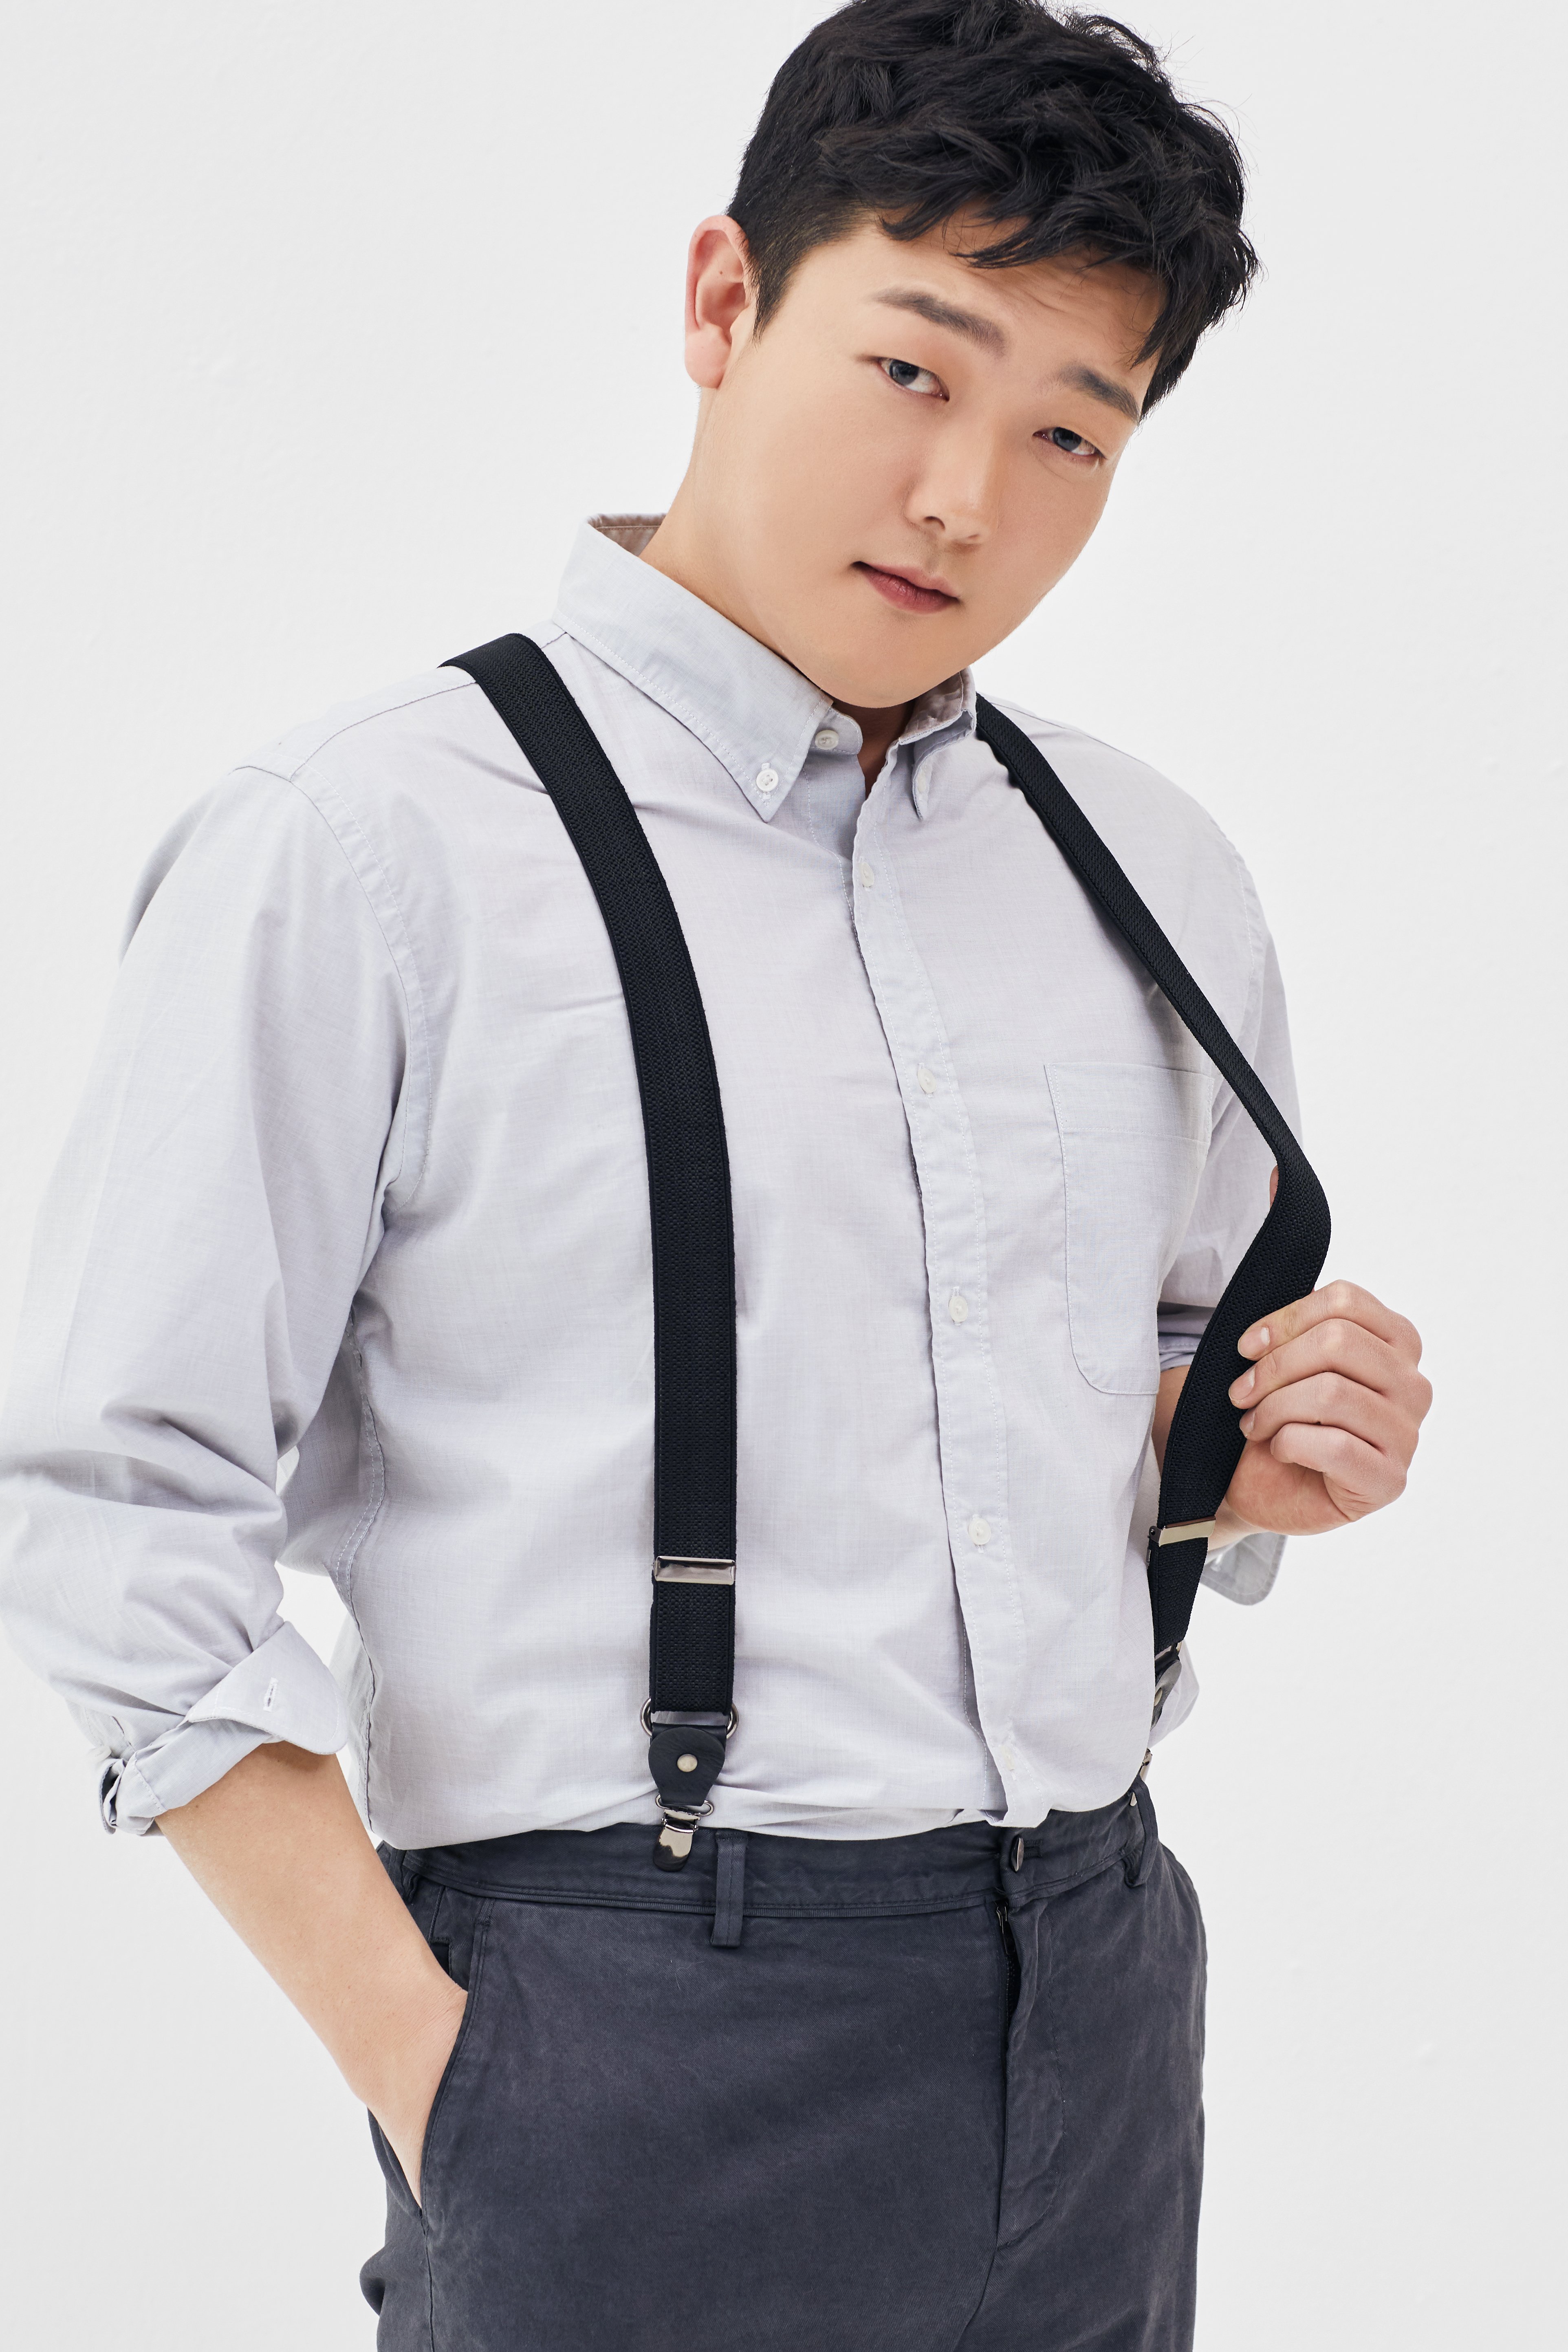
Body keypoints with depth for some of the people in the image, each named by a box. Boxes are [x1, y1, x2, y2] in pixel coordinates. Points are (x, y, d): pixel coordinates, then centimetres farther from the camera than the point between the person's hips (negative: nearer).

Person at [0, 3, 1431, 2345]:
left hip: (1104, 2022, 5)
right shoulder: (364, 849, -8)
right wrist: (424, 2068, -12)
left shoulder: (1160, 887, 9)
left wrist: (1263, 1451, 0)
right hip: (642, 2039, -5)